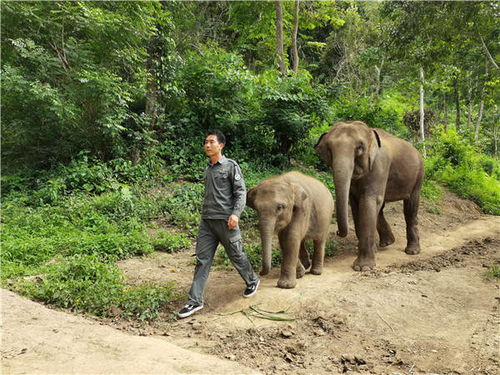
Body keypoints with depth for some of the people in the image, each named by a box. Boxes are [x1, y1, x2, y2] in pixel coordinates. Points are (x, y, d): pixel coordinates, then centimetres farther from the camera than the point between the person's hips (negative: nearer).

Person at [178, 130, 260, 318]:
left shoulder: (230, 166, -3)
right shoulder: (207, 169, 15)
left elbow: (241, 192, -8)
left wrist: (236, 213, -21)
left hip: (225, 220, -5)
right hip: (207, 220, 6)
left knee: (236, 255, 8)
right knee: (202, 259, 1)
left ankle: (252, 281, 34)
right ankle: (195, 301, 5)